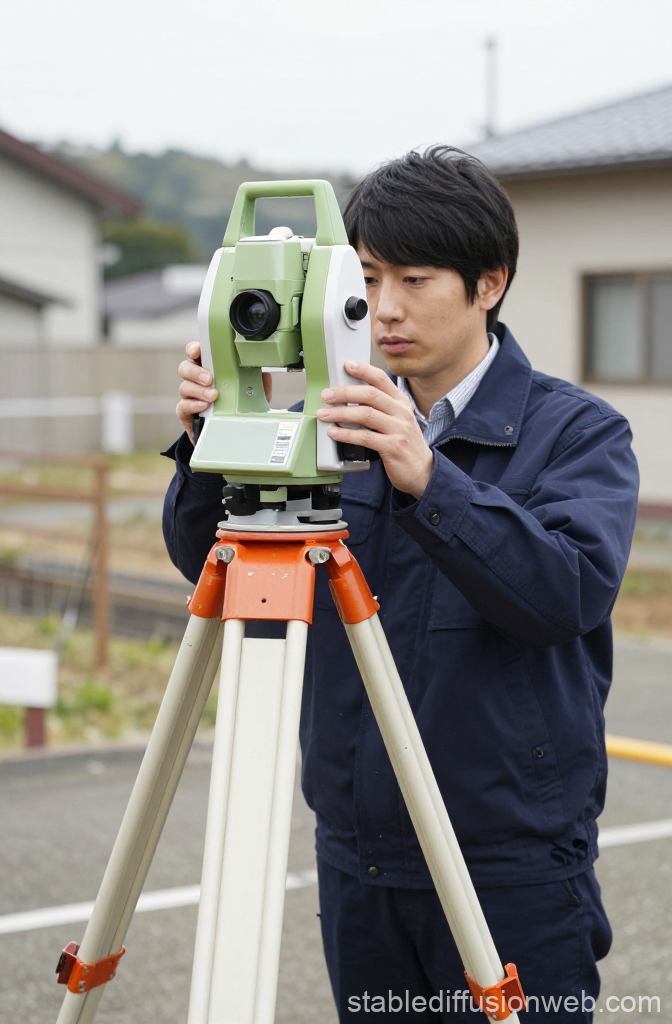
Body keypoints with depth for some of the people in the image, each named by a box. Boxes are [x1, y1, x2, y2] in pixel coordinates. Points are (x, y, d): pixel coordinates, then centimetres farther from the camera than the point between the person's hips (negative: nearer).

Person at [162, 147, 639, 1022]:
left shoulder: (580, 432, -5)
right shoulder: (346, 420, 7)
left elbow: (571, 593, -23)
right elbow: (205, 560, 0)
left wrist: (428, 481, -36)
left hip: (511, 869, -4)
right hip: (356, 855, 4)